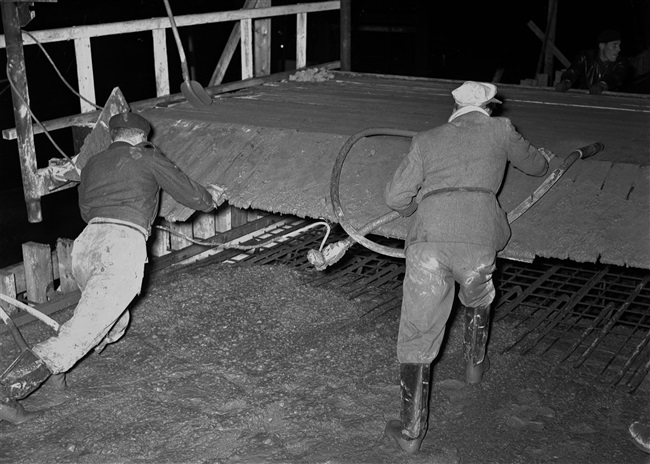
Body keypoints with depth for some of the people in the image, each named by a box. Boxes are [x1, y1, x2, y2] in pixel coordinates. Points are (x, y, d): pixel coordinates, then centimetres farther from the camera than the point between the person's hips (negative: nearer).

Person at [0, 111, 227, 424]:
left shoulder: (92, 164, 27)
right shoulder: (147, 157, 14)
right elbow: (191, 195, 16)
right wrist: (212, 197, 37)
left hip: (86, 242, 6)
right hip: (124, 244, -6)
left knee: (115, 322, 26)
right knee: (79, 334, -12)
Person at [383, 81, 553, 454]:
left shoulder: (426, 141, 21)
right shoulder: (499, 130, 19)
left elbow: (395, 197, 14)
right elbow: (533, 165, 37)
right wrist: (544, 158, 60)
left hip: (428, 238, 0)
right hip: (477, 237, 0)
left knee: (418, 331, 6)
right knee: (478, 300, 32)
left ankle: (411, 430, 7)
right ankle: (476, 364, 52)